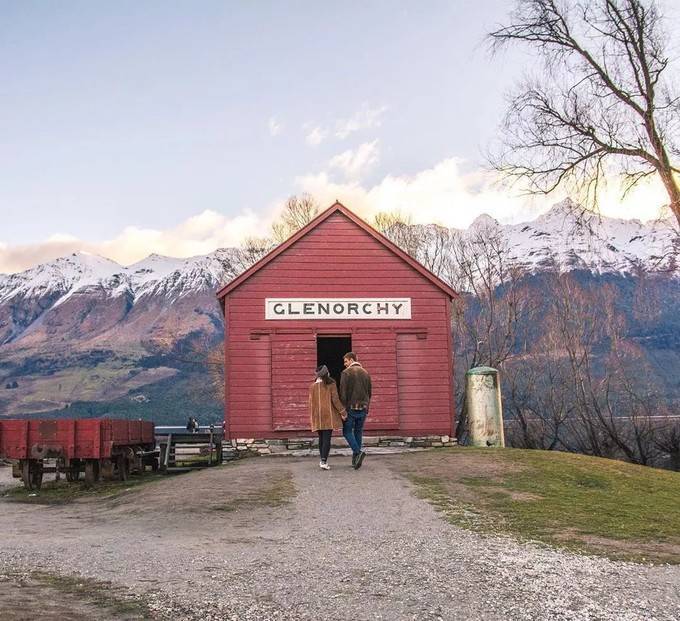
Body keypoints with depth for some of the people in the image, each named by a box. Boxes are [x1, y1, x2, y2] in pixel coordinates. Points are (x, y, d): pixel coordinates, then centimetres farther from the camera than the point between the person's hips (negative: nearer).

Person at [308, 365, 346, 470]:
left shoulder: (313, 386, 2)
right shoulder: (331, 384, -4)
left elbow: (311, 402, 5)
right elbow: (335, 399, -8)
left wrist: (311, 418, 13)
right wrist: (342, 412, -1)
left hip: (317, 416, 3)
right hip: (328, 415, -3)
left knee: (321, 438, 14)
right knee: (327, 438, -4)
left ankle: (322, 460, 19)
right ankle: (324, 462, -13)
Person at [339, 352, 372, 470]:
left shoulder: (346, 373, -8)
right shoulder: (365, 373, 12)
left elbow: (343, 393, -11)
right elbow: (369, 393, 15)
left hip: (351, 408, -5)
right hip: (363, 408, 5)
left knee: (347, 431, 4)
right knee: (358, 432, 11)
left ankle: (358, 452, -15)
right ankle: (355, 460, 11)